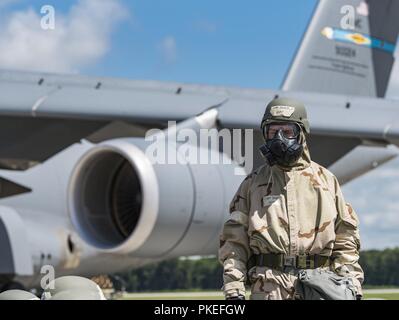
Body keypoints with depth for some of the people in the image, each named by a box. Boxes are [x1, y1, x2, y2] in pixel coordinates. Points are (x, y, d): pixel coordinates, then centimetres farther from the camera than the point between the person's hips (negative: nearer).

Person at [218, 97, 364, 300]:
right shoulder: (253, 183, 13)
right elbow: (234, 240, 8)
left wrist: (352, 287, 4)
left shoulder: (326, 180, 14)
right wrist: (234, 289, -2)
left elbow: (345, 239, 13)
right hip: (268, 287, -1)